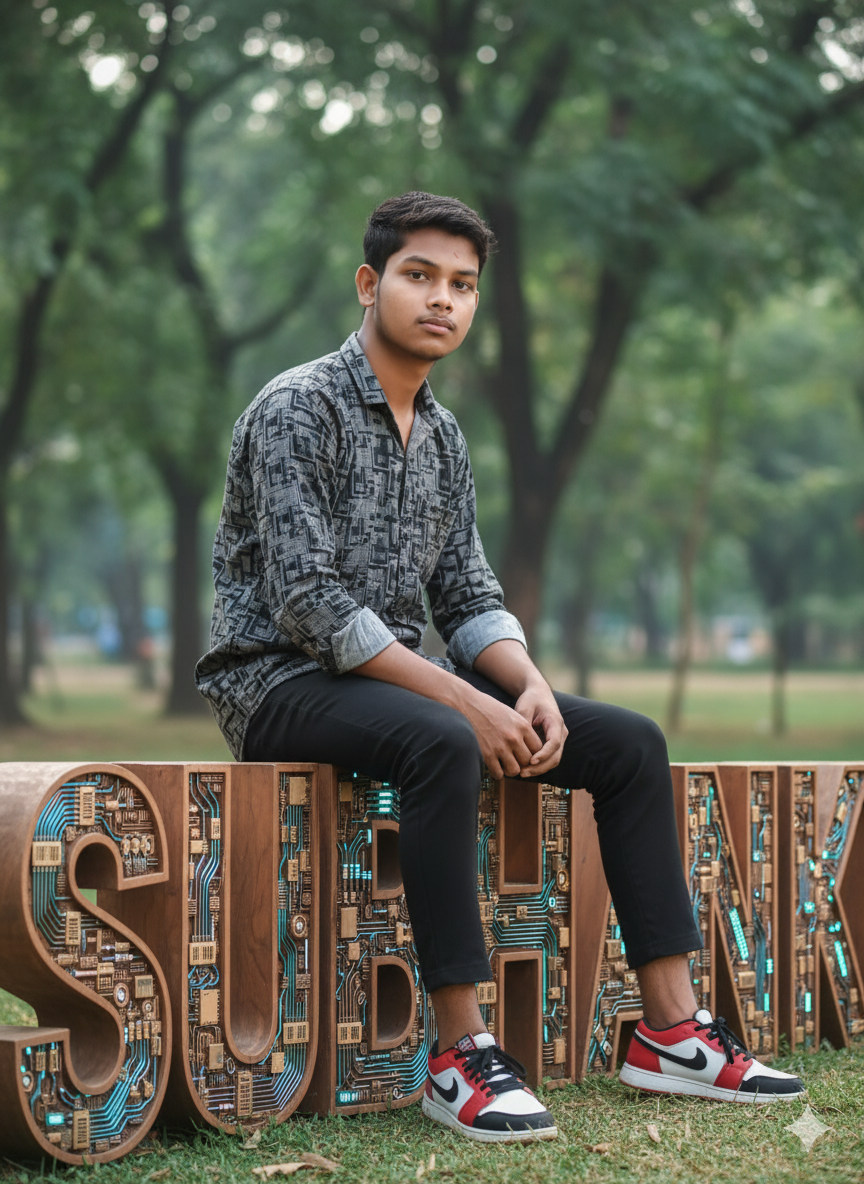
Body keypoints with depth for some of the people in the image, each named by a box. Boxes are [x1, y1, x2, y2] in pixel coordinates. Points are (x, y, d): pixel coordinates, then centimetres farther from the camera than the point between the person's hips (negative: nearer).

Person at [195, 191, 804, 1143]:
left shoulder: (441, 436, 13)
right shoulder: (298, 409, -12)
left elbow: (468, 597, 13)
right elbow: (308, 605, -21)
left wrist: (529, 688, -10)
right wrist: (466, 701, -26)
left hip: (398, 672, 8)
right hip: (281, 681, -8)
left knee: (631, 743, -5)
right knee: (443, 745, -39)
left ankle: (670, 1030, -4)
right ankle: (459, 1055, -33)